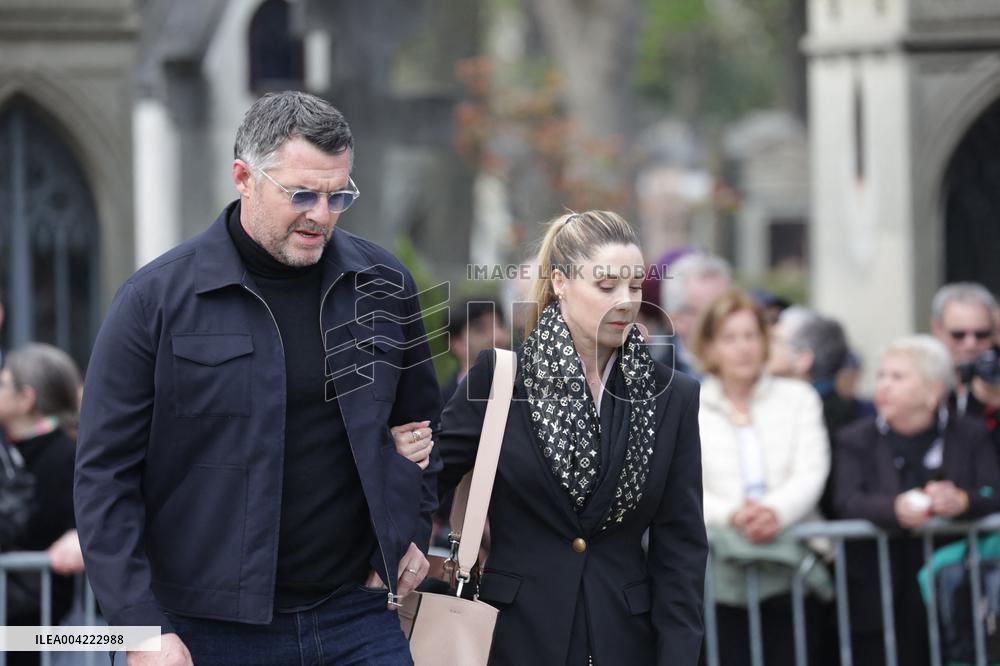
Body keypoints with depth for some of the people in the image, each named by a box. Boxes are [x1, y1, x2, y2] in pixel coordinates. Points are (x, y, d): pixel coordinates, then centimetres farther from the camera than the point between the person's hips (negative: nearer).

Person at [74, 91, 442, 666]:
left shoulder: (384, 286, 6)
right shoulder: (157, 299, -5)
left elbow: (420, 419, 24)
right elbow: (106, 473, -5)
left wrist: (412, 533, 11)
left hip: (360, 617, 3)